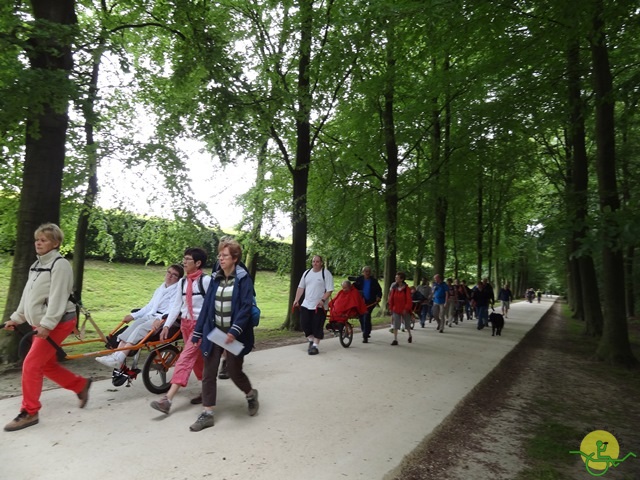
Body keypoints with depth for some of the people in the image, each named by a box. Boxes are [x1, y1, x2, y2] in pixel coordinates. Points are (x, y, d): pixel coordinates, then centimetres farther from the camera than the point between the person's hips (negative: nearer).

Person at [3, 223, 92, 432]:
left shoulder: (60, 265, -15)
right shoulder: (36, 265, 14)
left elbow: (58, 298, -21)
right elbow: (27, 295, 19)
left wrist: (47, 324, -25)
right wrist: (16, 318, 17)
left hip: (58, 323, -9)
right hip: (41, 324, 9)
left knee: (31, 364, -9)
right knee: (47, 365, 13)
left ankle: (29, 412, 3)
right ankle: (81, 385, 29)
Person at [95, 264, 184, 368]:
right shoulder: (160, 289, 21)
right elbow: (150, 306, 20)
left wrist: (159, 319, -31)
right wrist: (133, 315, 10)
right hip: (151, 316, 7)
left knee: (141, 328, -27)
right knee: (134, 325, -19)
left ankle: (118, 359, -32)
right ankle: (115, 355, -26)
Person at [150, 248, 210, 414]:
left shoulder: (206, 280, -13)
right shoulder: (183, 282, 8)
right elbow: (176, 305, 8)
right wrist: (166, 325, 2)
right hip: (185, 323, 7)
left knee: (185, 358, -12)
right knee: (197, 359, 14)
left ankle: (167, 399, -14)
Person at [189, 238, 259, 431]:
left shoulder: (243, 279, -10)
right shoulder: (216, 279, 7)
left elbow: (246, 307, -18)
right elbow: (207, 306, 8)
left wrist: (235, 331, -28)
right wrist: (197, 332, 7)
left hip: (233, 334, -5)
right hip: (213, 332, 5)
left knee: (234, 372, 5)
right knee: (208, 373, 5)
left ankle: (251, 394, 35)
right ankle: (207, 414, 17)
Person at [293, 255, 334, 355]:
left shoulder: (326, 273, -7)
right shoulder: (307, 273, 10)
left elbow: (329, 290, -12)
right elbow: (301, 287, 15)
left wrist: (322, 300, -24)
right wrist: (296, 300, 6)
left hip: (319, 306, -5)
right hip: (306, 305, 6)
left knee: (317, 326, -3)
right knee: (304, 324, 6)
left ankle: (315, 346, 8)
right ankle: (311, 341, 27)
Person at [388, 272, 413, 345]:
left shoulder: (406, 288, -12)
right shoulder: (394, 288, -1)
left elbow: (409, 300, -13)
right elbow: (391, 299, 4)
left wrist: (406, 309, -17)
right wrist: (391, 308, 3)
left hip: (405, 310, -2)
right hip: (396, 309, 3)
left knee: (407, 324, 16)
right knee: (395, 325, -5)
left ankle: (410, 336, 41)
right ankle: (395, 340, -2)